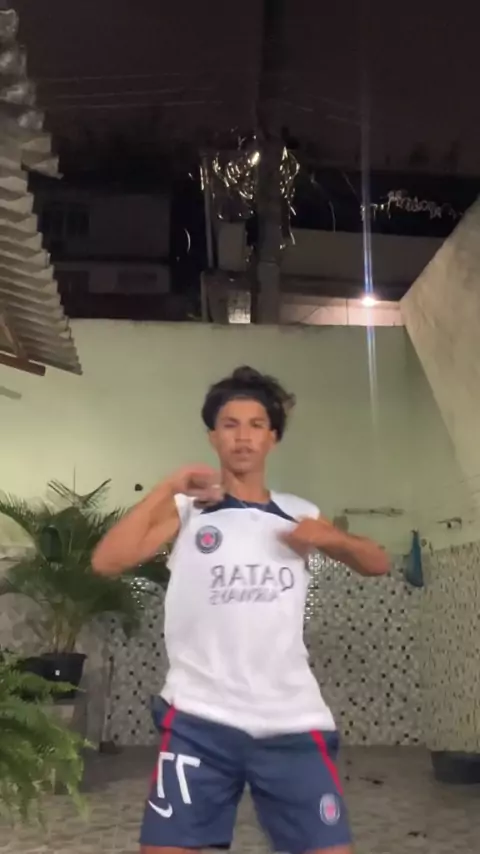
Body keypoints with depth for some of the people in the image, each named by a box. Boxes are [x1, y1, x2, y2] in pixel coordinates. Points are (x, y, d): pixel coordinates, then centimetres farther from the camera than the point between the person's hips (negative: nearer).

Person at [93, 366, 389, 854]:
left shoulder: (300, 515, 12)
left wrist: (332, 538, -2)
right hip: (199, 718, -2)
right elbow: (107, 561, -8)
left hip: (291, 720, 2)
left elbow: (378, 564, 18)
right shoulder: (186, 507, 5)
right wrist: (168, 487, -12)